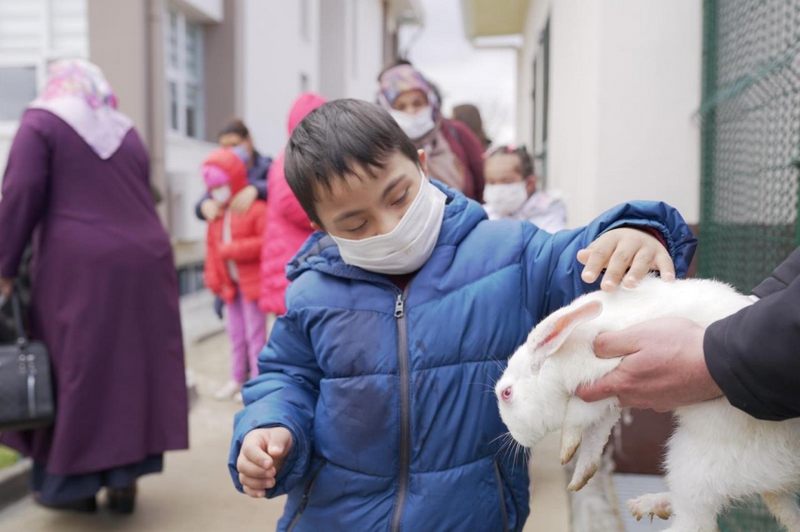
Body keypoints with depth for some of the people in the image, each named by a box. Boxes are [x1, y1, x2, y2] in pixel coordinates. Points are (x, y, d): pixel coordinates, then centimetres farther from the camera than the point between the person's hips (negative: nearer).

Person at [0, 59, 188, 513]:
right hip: (142, 261, 5)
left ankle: (75, 481, 14)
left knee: (75, 367, 5)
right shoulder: (127, 131, 17)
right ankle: (125, 478, 13)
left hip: (79, 266, -4)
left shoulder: (41, 122, 2)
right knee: (133, 364, 9)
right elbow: (143, 199, 14)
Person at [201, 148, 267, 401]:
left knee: (255, 333, 0)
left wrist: (234, 250, -23)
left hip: (252, 282, -7)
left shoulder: (256, 208, -15)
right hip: (230, 282, 7)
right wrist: (213, 277, 3)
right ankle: (238, 378, 28)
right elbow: (212, 246, 10)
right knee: (235, 332, 16)